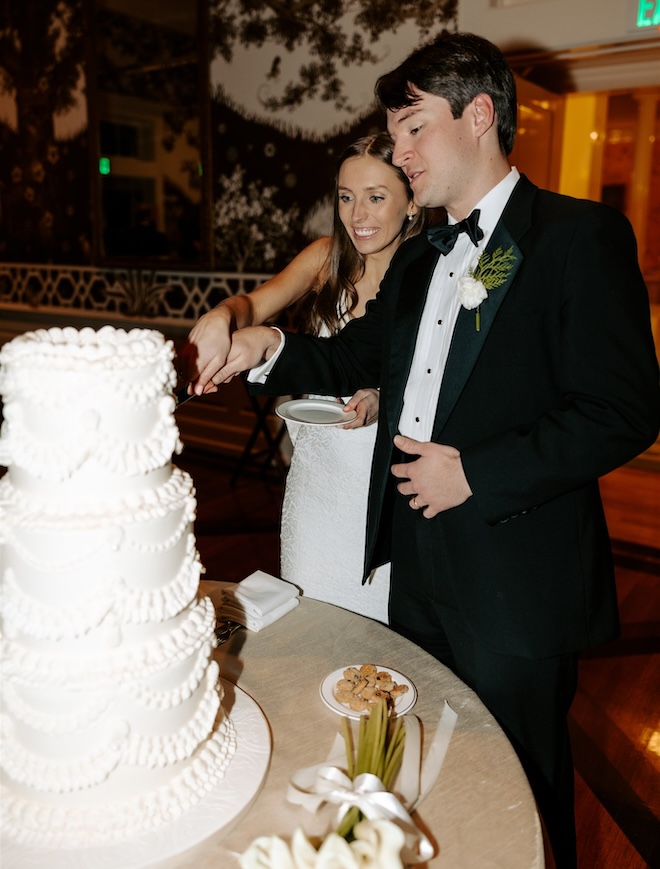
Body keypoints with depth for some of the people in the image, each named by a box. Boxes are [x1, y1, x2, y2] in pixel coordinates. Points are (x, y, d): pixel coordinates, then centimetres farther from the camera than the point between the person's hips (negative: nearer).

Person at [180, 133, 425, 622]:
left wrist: (382, 402, -27)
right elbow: (256, 304, -15)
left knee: (380, 614, 14)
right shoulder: (327, 257, -2)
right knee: (309, 611, 17)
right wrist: (223, 317, -38)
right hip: (317, 466, 3)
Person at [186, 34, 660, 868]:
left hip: (515, 585, -7)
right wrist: (268, 347, -3)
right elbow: (352, 355, 16)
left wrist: (476, 473, -19)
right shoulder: (417, 258, 12)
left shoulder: (579, 235, -12)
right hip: (418, 572, 7)